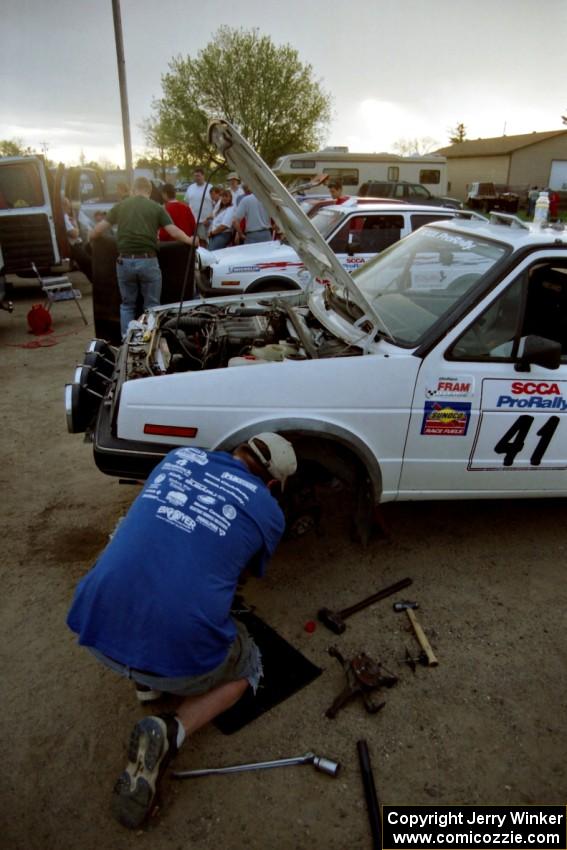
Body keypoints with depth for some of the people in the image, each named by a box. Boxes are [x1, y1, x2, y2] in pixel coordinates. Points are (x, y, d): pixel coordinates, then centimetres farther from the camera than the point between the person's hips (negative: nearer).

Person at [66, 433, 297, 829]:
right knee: (246, 667, 29)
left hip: (97, 629, 4)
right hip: (180, 655, -4)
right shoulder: (269, 511, 4)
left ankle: (145, 679, 25)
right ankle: (169, 733, 2)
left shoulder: (179, 456, 13)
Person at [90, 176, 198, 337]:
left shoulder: (120, 205, 10)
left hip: (125, 261, 2)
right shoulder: (156, 207, 4)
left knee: (127, 305, 16)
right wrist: (190, 240, 15)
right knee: (152, 306, 10)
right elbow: (174, 232, -2)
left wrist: (91, 239, 29)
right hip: (148, 261, -2)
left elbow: (98, 230, 8)